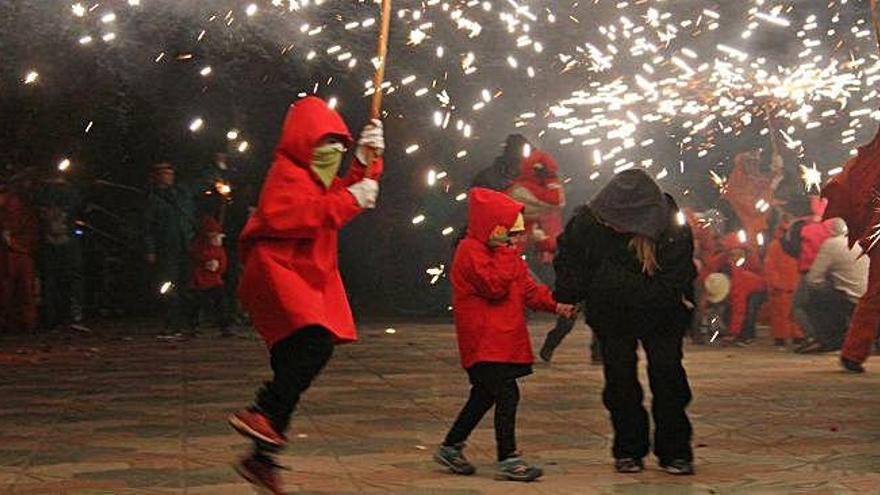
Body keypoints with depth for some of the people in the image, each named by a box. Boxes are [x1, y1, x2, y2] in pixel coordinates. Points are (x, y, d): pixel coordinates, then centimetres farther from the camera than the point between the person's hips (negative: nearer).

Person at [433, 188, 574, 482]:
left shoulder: (502, 252, 18)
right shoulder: (471, 251, -13)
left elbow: (527, 288, 16)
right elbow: (494, 286, -24)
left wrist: (554, 304, 3)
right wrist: (507, 254, -17)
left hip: (504, 339, 10)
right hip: (485, 341, -10)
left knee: (484, 395, 16)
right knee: (507, 394, -13)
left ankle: (451, 448, 27)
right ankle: (507, 459, -8)